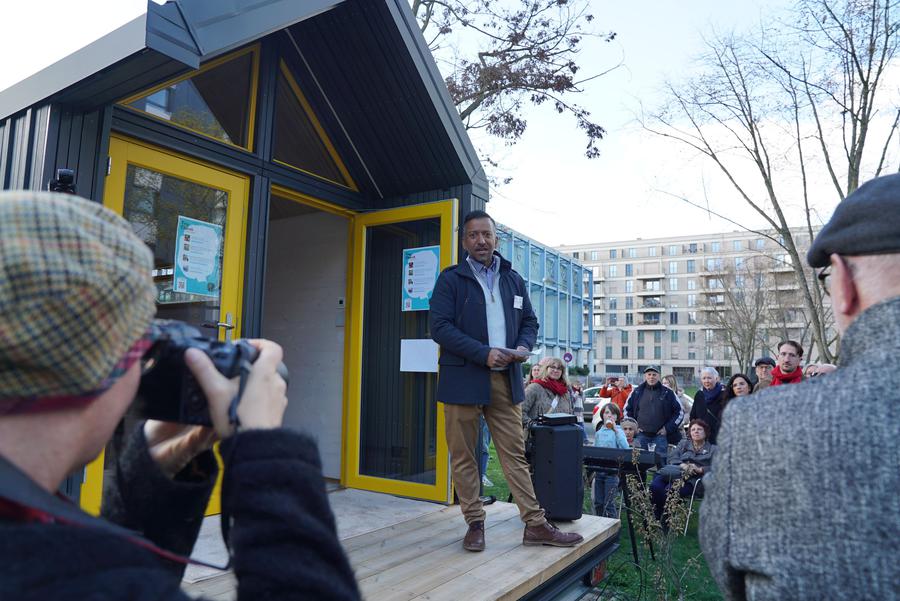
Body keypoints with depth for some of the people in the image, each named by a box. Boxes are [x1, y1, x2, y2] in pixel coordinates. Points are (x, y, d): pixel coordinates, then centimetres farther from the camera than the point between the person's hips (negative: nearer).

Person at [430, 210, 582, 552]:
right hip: (463, 379, -3)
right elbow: (440, 326, -9)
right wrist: (484, 354, -17)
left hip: (506, 379, 3)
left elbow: (529, 321, 19)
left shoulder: (513, 279, 14)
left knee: (515, 453, 7)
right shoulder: (451, 279, 0)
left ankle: (535, 525, 15)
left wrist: (524, 346, -4)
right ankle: (475, 525, 18)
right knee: (463, 457, 5)